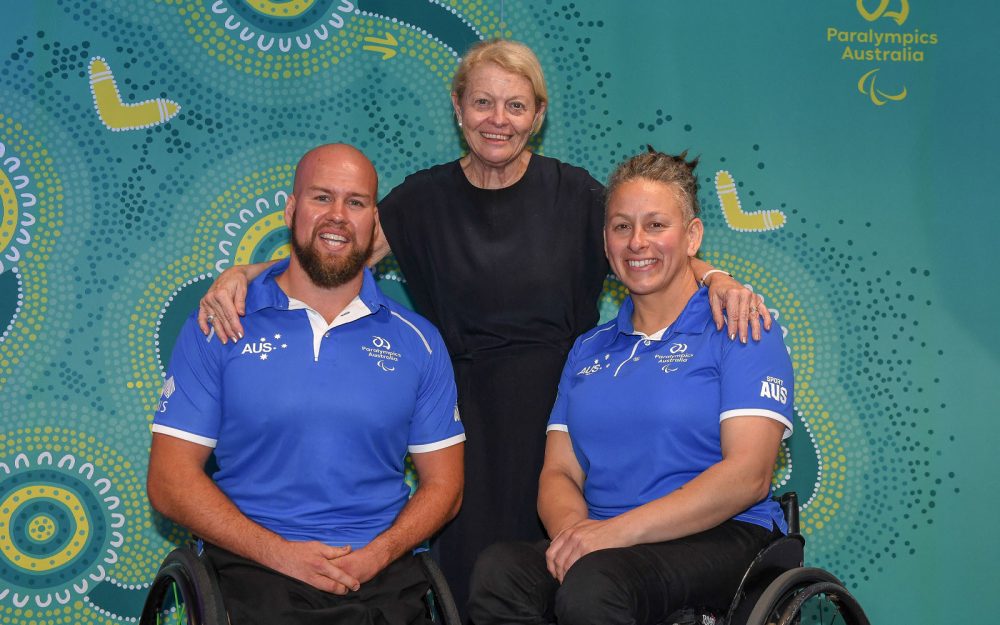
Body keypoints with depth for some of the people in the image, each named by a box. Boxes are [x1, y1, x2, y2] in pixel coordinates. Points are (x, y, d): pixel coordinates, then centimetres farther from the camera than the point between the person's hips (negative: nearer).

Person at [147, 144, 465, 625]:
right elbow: (169, 482, 2)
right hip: (255, 569, -2)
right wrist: (280, 551, -9)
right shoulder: (218, 328, 6)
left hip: (381, 573, 2)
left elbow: (442, 484, 14)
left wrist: (378, 553, -6)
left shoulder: (417, 342, 12)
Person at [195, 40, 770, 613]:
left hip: (557, 412, 0)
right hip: (469, 417, 1)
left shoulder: (572, 193, 3)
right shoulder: (427, 198, 5)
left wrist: (717, 279, -23)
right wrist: (240, 275, -18)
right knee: (474, 583, -2)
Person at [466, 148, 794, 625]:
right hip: (602, 540, 5)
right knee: (498, 569, -28)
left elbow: (748, 474, -11)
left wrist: (619, 530, -19)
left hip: (718, 538, -4)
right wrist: (572, 528, -11)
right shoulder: (589, 350, 20)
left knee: (594, 582, -37)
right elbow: (559, 471, 14)